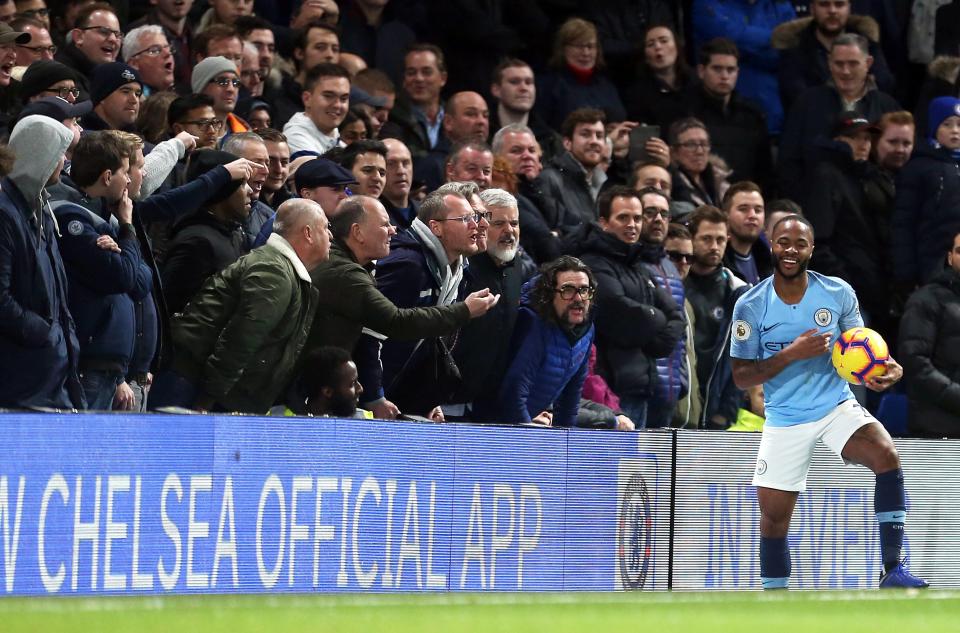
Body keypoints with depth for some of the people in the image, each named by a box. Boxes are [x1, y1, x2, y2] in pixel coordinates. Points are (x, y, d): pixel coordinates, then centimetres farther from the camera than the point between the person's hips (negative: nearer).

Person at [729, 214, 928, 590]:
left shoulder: (838, 293, -3)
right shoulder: (750, 306, -7)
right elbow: (741, 377, -7)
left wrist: (888, 368, -16)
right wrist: (792, 353, -21)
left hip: (837, 406, 0)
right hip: (784, 421, 0)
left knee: (885, 454, -28)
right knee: (773, 515, 1)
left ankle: (892, 570, -25)